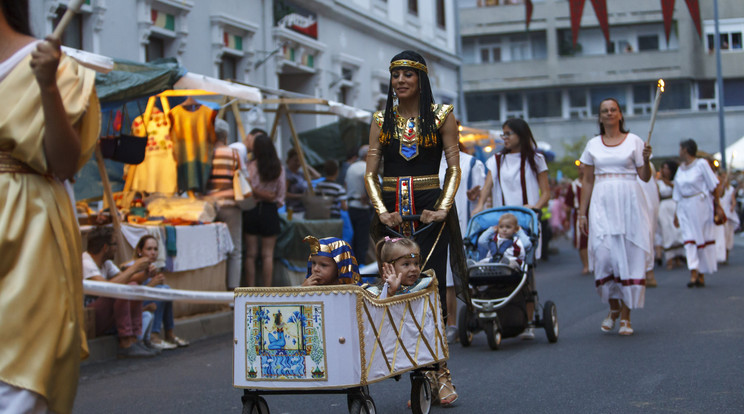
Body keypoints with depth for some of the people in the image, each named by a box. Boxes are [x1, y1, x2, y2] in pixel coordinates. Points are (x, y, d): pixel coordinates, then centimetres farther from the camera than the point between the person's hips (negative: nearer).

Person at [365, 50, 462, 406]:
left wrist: (443, 208, -12)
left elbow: (454, 168, 1)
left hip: (430, 212, -2)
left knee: (432, 288, -8)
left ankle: (439, 373, -3)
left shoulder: (441, 117, 5)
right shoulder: (382, 120, 11)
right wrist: (382, 211, -6)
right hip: (393, 212, 3)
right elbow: (370, 173, 8)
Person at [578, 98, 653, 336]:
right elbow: (588, 181, 13)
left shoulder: (634, 141, 6)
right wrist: (581, 212, 8)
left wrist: (646, 160, -16)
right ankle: (613, 308, 14)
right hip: (602, 204, 1)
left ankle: (625, 317, 3)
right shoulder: (593, 145, 11)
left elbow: (645, 177, 3)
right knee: (603, 254, -9)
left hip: (628, 203, -1)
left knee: (628, 256, -3)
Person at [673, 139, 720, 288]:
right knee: (689, 238, -7)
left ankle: (702, 275, 7)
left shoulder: (701, 164, -4)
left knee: (703, 239, 1)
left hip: (700, 205, -5)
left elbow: (713, 186, -4)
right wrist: (677, 213, 15)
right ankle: (693, 273, -15)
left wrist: (717, 205, -7)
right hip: (685, 207, 5)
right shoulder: (680, 169, 13)